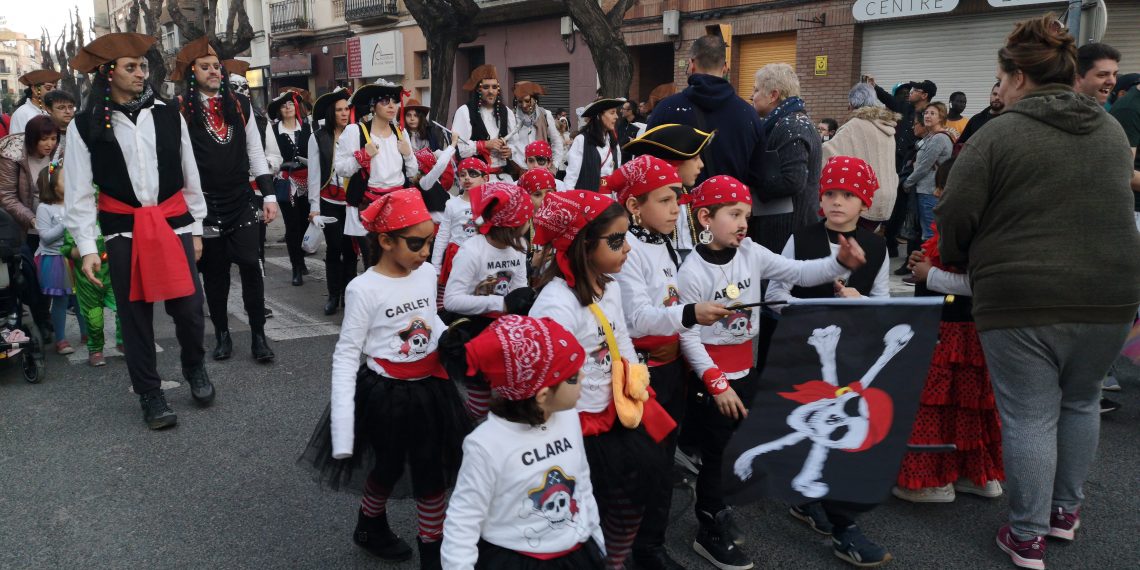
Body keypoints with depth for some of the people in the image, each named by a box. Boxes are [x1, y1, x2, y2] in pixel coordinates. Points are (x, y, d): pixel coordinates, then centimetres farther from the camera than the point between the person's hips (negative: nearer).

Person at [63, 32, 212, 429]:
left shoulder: (169, 116, 3)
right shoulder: (85, 126, -2)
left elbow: (190, 177, 9)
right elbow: (78, 192, -2)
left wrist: (196, 228, 10)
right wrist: (87, 247, -7)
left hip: (173, 225, 1)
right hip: (123, 231, -1)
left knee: (189, 308, 1)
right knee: (135, 315, 7)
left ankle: (195, 368, 31)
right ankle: (150, 395, 22)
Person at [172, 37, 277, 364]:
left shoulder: (239, 105, 6)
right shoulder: (182, 111, -5)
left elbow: (255, 153, 9)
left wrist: (269, 195, 3)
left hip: (243, 202, 2)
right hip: (206, 205, -2)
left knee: (251, 267, -2)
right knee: (214, 272, 8)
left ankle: (258, 335, 8)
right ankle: (222, 334, 23)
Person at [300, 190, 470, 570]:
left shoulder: (427, 273, -2)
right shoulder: (364, 289, -19)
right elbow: (346, 356, -16)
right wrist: (343, 431, -21)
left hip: (429, 388, 5)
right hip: (386, 394, -5)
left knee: (433, 471, 11)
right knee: (389, 468, 15)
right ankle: (370, 527, 44)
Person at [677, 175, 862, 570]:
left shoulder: (751, 253, -3)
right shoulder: (692, 271, -20)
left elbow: (799, 274, -3)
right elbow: (687, 335, -19)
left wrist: (842, 262, -19)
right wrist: (716, 382, -20)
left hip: (745, 367, 7)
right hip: (710, 375, -6)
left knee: (736, 445, 19)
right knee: (715, 451, 5)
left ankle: (715, 512, 40)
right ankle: (709, 533, 22)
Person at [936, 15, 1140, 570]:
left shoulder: (998, 135, -10)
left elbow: (956, 217, -10)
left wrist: (957, 261, 10)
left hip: (1023, 297, -5)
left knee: (1029, 416, 3)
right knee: (1080, 400, 23)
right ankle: (1066, 510, 35)